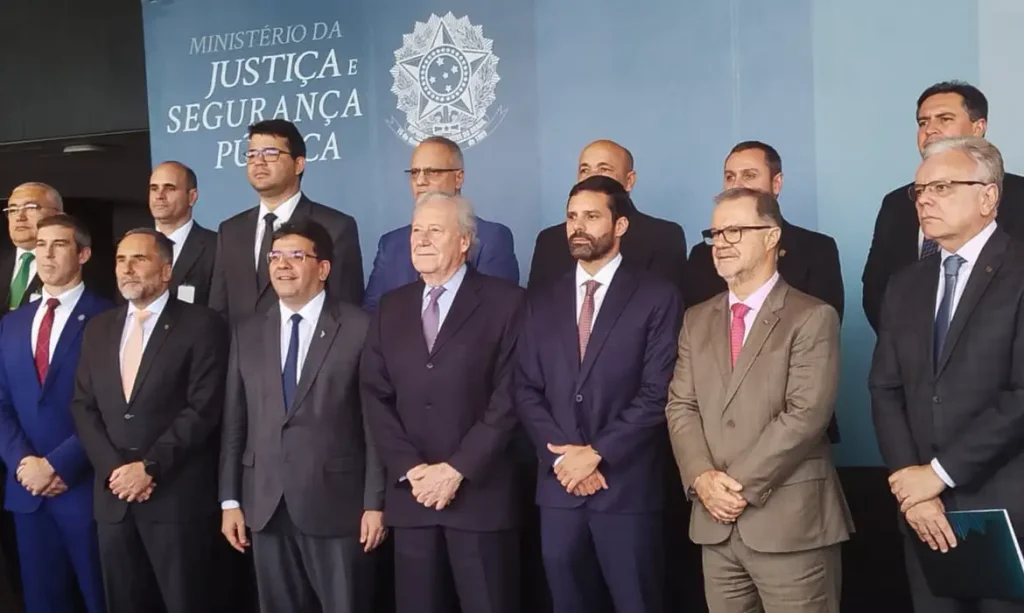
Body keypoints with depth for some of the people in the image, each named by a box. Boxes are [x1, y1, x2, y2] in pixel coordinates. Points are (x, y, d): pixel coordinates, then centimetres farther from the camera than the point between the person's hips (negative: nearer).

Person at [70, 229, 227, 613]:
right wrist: (113, 469, -5)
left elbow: (203, 409, -11)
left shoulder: (201, 325, -4)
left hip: (177, 496, -5)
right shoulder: (98, 328, 13)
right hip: (113, 494, 5)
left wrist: (149, 467, -14)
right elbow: (83, 407, 9)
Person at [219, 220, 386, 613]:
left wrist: (375, 502, -9)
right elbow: (234, 423, 10)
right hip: (265, 505, 4)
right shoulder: (247, 335, 10)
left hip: (335, 503, -4)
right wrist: (230, 499, 6)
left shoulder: (359, 329, -4)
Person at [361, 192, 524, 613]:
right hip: (411, 495, 4)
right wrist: (410, 470, -6)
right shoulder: (391, 308, 11)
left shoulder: (505, 302, -3)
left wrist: (456, 469, -13)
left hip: (480, 492, -4)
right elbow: (375, 396, 6)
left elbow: (508, 398, -9)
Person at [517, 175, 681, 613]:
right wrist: (562, 455, -7)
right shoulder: (543, 302, 11)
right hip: (559, 484, 4)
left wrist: (596, 454, -13)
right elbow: (526, 390, 7)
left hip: (627, 485, -4)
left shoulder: (657, 297, -2)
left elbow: (657, 393, -9)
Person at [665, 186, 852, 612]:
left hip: (790, 522, -5)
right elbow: (680, 408, 6)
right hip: (715, 523, 5)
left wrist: (741, 483, -15)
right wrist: (702, 478, -10)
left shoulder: (812, 318, -5)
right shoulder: (697, 320, 12)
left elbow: (805, 415, -14)